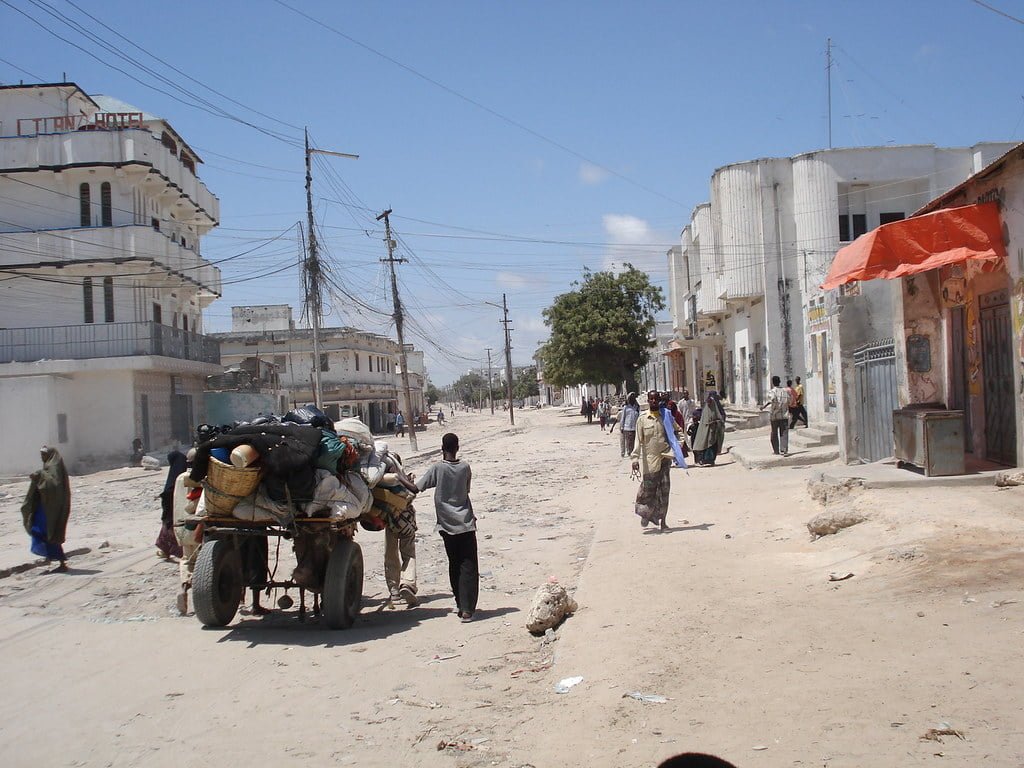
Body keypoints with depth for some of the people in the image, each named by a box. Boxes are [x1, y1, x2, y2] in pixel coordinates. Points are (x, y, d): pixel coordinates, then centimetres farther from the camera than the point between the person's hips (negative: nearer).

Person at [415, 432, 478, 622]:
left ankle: (461, 605, 20)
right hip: (466, 523, 0)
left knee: (454, 566, 14)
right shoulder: (465, 468, -2)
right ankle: (467, 609, -10)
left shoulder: (437, 469, -9)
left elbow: (417, 488, -8)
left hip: (447, 525, 0)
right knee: (469, 567, -1)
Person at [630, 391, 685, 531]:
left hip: (665, 457, 2)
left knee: (664, 490, 0)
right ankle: (645, 514, 26)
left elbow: (678, 430, 22)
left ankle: (663, 521, 7)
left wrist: (675, 436, 1)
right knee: (648, 488, 0)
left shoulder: (666, 416, 7)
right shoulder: (642, 419, 1)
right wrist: (635, 458, -10)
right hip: (649, 459, -2)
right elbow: (639, 440, -2)